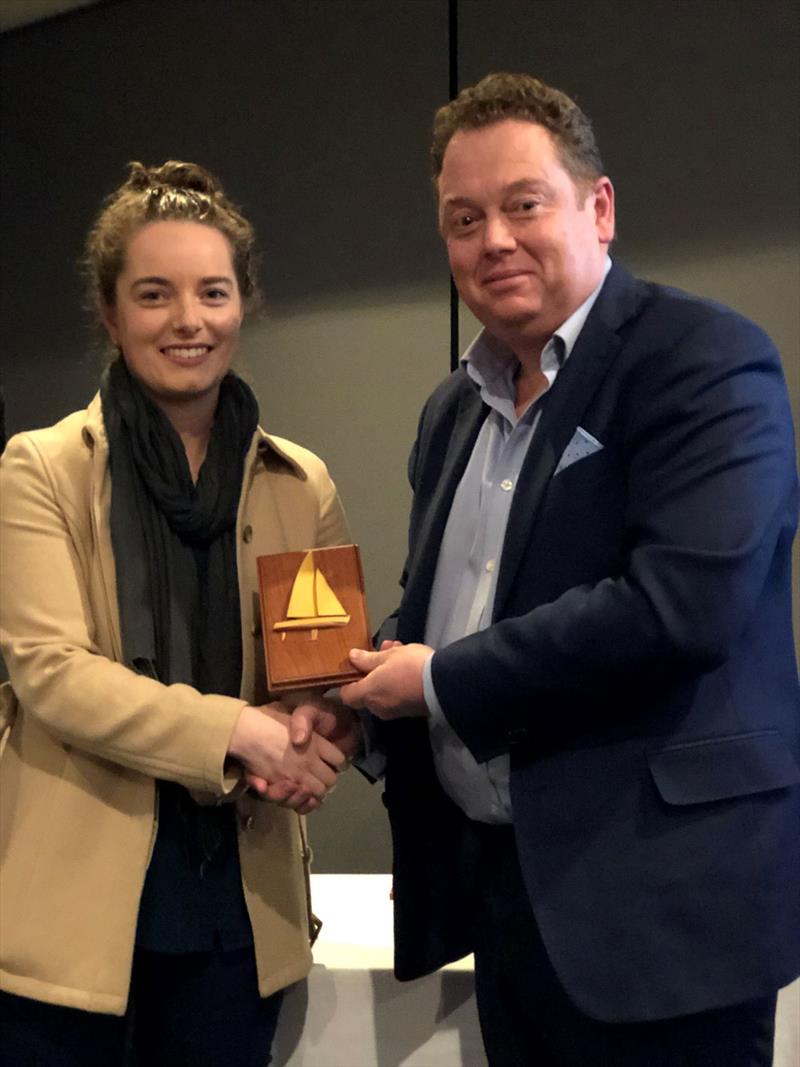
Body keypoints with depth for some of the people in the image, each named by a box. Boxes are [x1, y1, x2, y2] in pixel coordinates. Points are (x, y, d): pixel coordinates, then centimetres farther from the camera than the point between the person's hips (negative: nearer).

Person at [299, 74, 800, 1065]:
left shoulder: (703, 359, -12)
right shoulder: (454, 407, 11)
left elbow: (680, 603, -25)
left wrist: (440, 682, -16)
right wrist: (345, 695, -1)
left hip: (658, 895, -7)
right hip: (497, 879, 7)